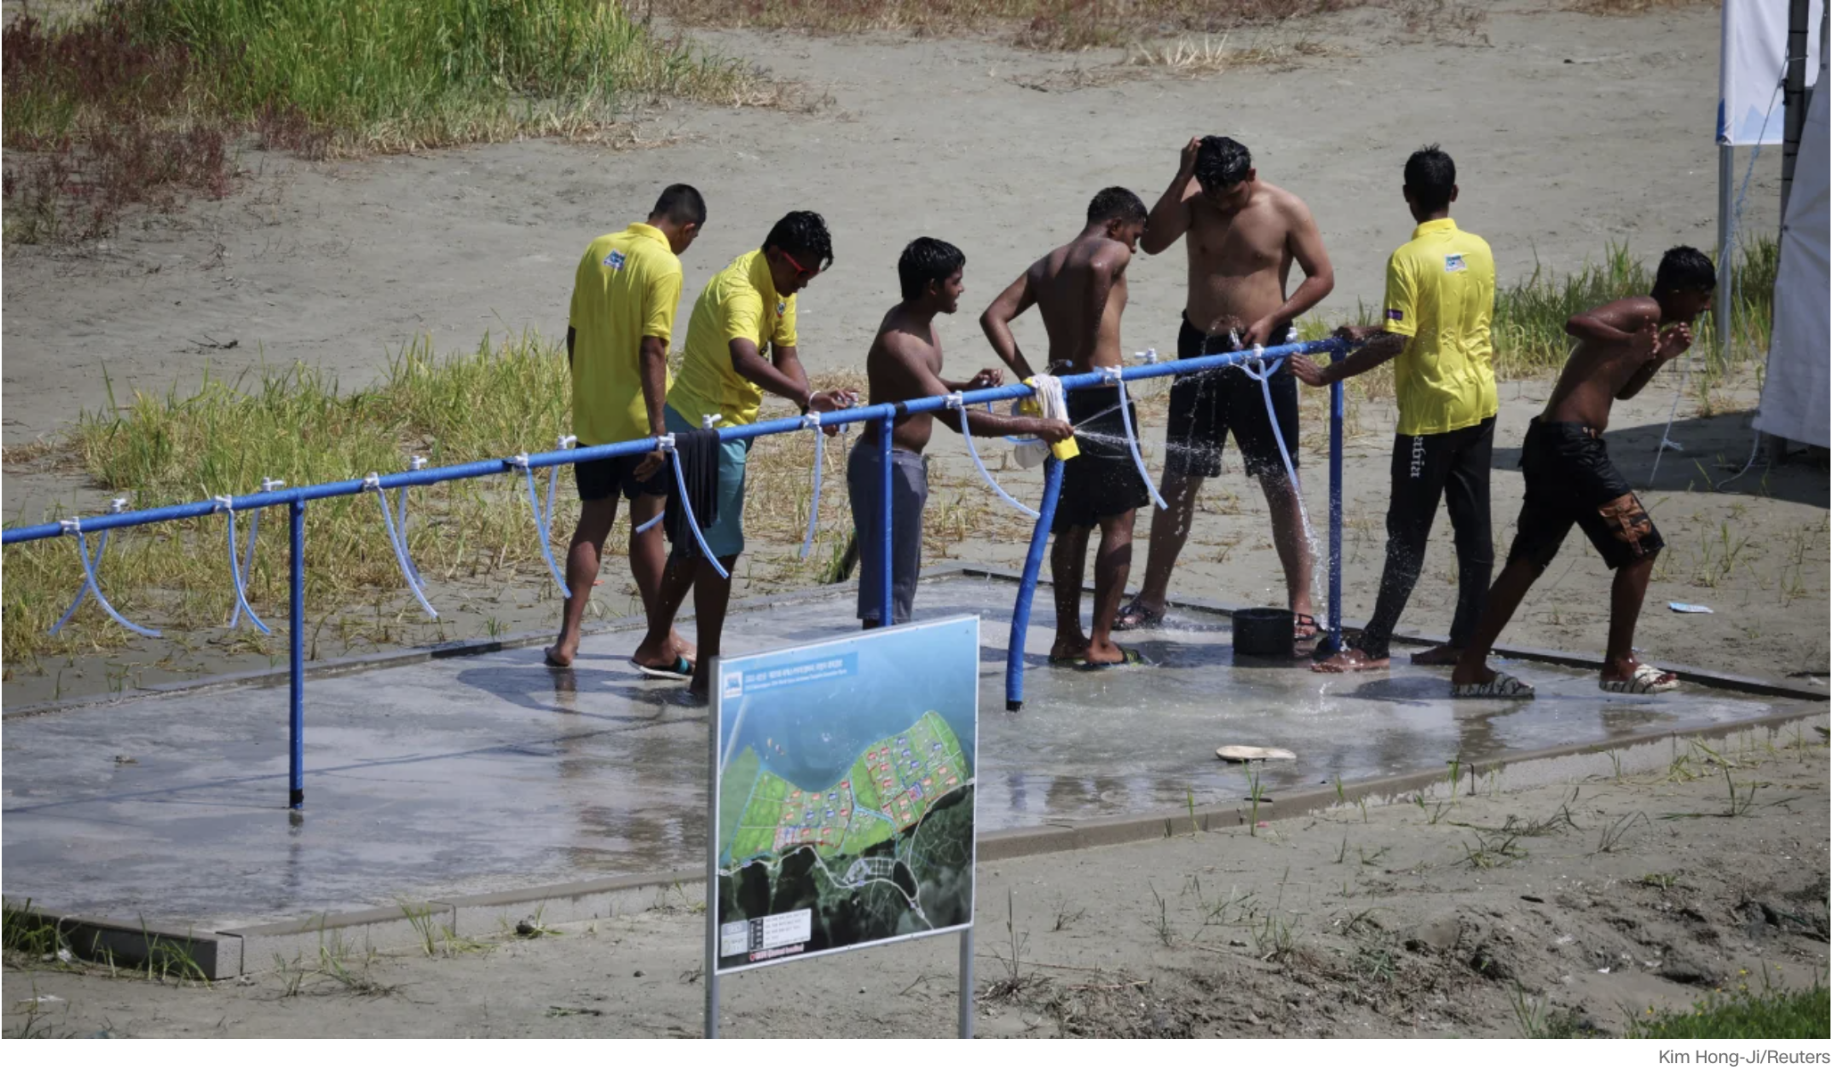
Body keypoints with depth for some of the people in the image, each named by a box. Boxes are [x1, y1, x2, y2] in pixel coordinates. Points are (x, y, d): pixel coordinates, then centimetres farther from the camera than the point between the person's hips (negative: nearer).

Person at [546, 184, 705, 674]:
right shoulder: (664, 266, -15)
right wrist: (658, 430, -20)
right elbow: (652, 351, -20)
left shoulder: (598, 250, 6)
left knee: (592, 524, 11)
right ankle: (659, 643, 15)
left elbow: (574, 334, 12)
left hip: (591, 417, 6)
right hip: (637, 419, -6)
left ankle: (568, 637, 4)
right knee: (647, 527, 5)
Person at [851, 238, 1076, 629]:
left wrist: (969, 387, 2)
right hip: (888, 466, -11)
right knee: (888, 579, -8)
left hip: (906, 464, 11)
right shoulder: (899, 344, -26)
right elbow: (955, 418, -31)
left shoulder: (917, 323, 6)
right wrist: (1033, 426, -30)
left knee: (904, 573, 17)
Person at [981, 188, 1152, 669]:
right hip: (1101, 397, -7)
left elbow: (994, 316, 8)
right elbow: (1098, 268, -28)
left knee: (1071, 524, 15)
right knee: (1119, 522, 0)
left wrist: (1027, 376, 3)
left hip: (1061, 399, 7)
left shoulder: (1046, 266, 17)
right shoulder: (1111, 252, -2)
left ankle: (1067, 638, 18)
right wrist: (1088, 349, -20)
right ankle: (1100, 643, -4)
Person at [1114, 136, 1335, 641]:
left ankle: (1301, 604, 2)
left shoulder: (1285, 211, -6)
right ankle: (1151, 599, 17)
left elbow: (1321, 276, -3)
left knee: (1281, 485, -2)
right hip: (1200, 351, 3)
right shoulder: (1194, 202, -1)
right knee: (1178, 481, 8)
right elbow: (1153, 240, -18)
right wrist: (1183, 177, -23)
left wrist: (1272, 319, -15)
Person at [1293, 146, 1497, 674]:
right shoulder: (1479, 250, 6)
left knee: (1408, 532, -4)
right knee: (1473, 526, 8)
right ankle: (1467, 640, 12)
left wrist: (1328, 374, -14)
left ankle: (1373, 646, -1)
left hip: (1431, 410, -7)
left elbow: (1397, 341, -20)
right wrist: (1367, 334, 22)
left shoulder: (1409, 259, -16)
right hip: (1480, 404, 7)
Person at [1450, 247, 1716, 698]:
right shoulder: (1644, 311, -9)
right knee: (1640, 545, -2)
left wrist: (1662, 354, 21)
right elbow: (1579, 323, -25)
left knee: (1529, 559, 11)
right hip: (1573, 441, -10)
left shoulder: (1645, 316, 22)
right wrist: (1631, 342, -33)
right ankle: (1619, 666, 4)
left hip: (1550, 442, 10)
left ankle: (1471, 668, 9)